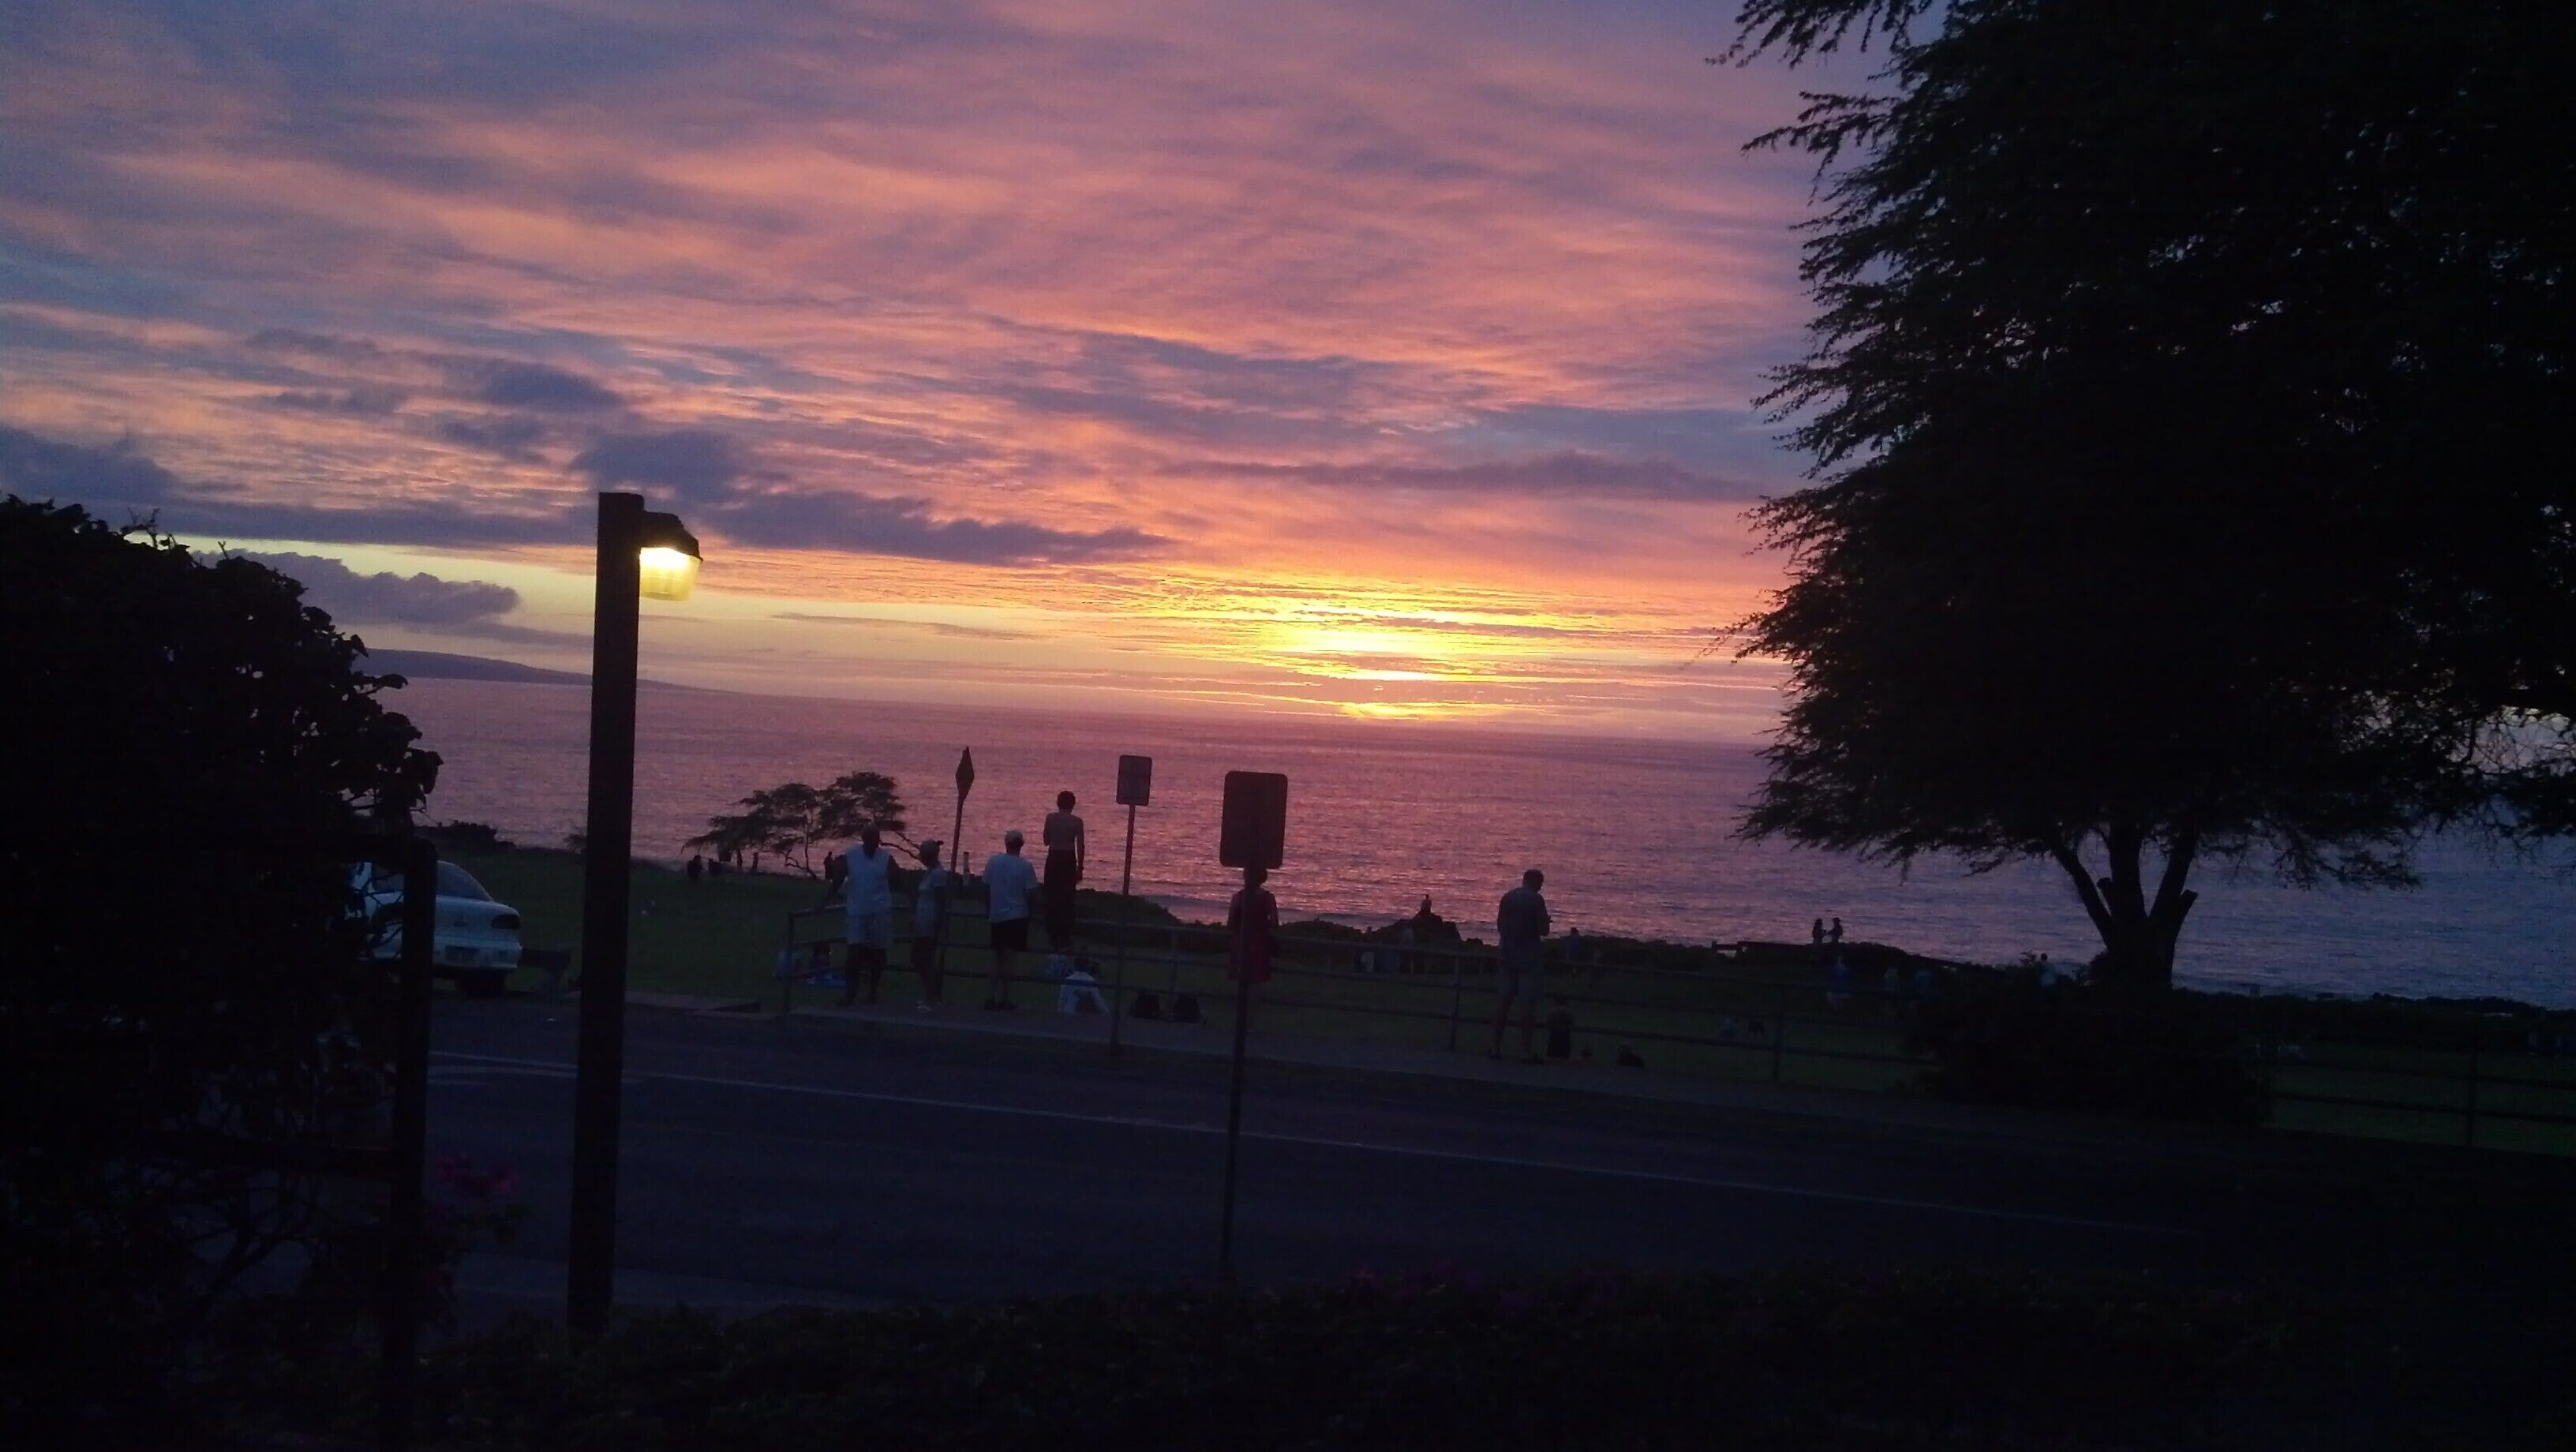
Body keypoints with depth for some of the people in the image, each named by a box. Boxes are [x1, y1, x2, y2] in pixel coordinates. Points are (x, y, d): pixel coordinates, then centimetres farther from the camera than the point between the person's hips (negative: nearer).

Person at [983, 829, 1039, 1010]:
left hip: (997, 916, 4)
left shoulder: (993, 861, -1)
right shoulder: (1025, 866, -10)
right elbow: (1031, 892, -11)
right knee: (1009, 959, -1)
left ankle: (992, 996, 13)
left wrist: (988, 907, 17)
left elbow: (985, 887, 4)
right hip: (1017, 916, -4)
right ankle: (1004, 998, -1)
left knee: (998, 958, 15)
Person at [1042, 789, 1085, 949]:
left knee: (1052, 899, 11)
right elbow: (1080, 846, -5)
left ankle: (1052, 938, 15)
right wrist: (1080, 867, 3)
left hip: (1053, 859, 1)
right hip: (1069, 860, -1)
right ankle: (1065, 940, 3)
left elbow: (1046, 841, 4)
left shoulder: (1051, 818, -3)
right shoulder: (1077, 822, -5)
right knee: (1067, 900, 5)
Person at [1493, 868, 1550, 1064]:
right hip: (1530, 958, -5)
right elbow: (1543, 930, -11)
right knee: (1528, 1004, -4)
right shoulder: (1536, 900, -9)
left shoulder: (1508, 897, 6)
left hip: (1508, 955, 5)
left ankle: (1496, 1048, 9)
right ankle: (1527, 1051, -6)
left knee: (1502, 1002, 8)